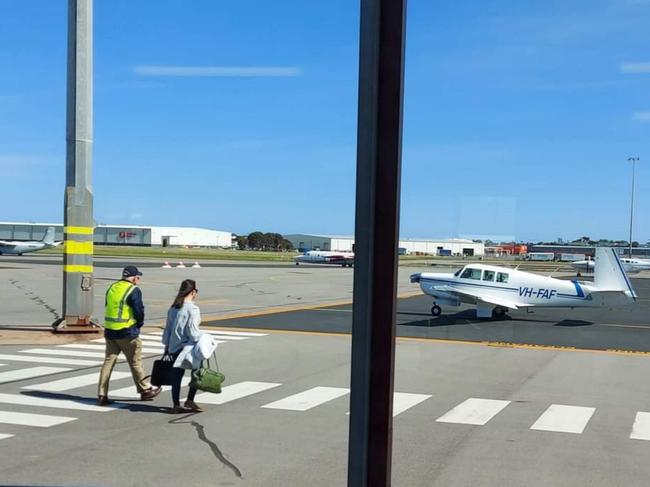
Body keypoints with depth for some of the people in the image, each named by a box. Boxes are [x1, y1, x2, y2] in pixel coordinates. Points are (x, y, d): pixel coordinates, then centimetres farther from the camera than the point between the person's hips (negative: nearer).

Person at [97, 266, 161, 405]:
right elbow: (139, 311, -14)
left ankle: (102, 395, 7)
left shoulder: (112, 288, 11)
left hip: (110, 331, 6)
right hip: (127, 332, -6)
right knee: (136, 362, 7)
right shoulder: (134, 290, -11)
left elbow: (109, 308, 15)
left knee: (108, 361, 8)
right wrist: (139, 323, 6)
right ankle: (145, 390, 19)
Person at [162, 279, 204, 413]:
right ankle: (190, 400, 4)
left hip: (174, 347, 7)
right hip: (188, 346, -7)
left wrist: (166, 345, 24)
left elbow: (167, 328, 16)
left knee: (177, 375, 10)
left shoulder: (173, 308, 10)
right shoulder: (192, 309, -13)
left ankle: (176, 405, 14)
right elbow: (192, 331, -17)